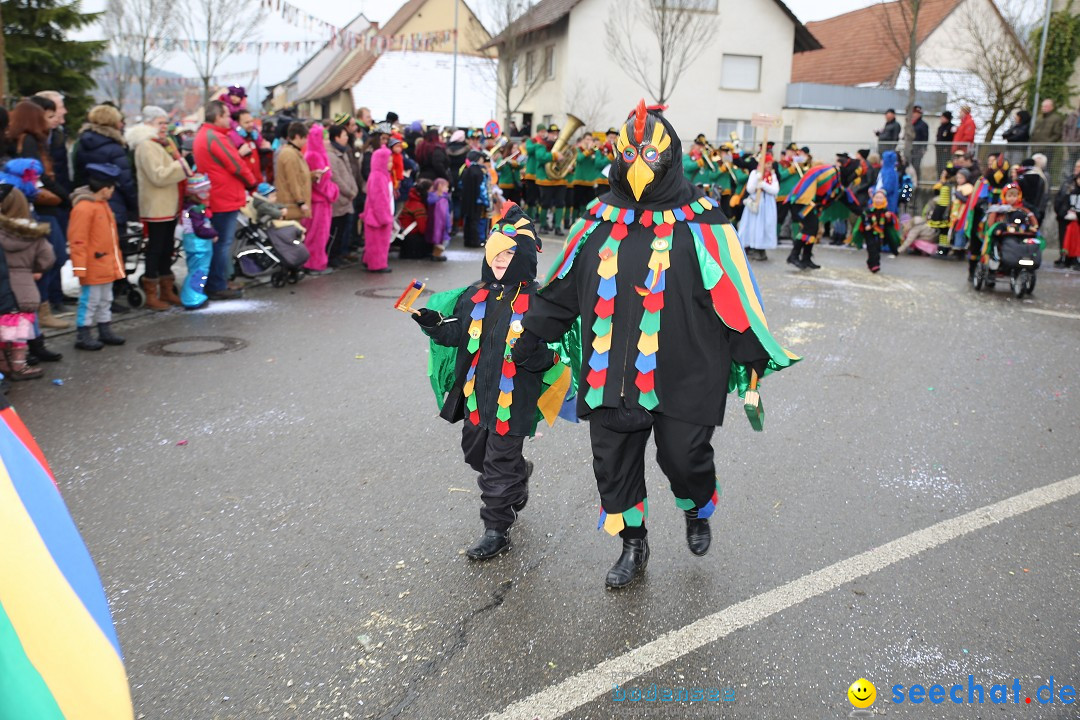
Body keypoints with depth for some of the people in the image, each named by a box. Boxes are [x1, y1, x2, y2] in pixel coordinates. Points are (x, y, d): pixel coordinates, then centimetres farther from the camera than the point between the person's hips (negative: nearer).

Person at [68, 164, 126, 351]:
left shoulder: (103, 204, 12)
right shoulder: (83, 208, -19)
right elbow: (77, 241, -20)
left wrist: (116, 260, 22)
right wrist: (80, 267, -21)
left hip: (107, 264, 10)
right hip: (93, 267, -10)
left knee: (105, 300, 17)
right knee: (90, 300, -3)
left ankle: (105, 331, 27)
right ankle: (84, 336, 5)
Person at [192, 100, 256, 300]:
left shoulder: (202, 135, 15)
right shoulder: (216, 138, -17)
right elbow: (237, 166, -15)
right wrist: (251, 182, 1)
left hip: (213, 199, 10)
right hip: (225, 199, -10)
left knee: (218, 242, 15)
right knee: (224, 243, -3)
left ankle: (214, 284, 21)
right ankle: (219, 287, 2)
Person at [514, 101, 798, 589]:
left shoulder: (700, 221, -5)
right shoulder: (600, 220, 7)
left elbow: (734, 292, -3)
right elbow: (561, 291, 11)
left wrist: (754, 359, -2)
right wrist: (524, 339, 9)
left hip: (682, 374, -4)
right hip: (612, 373, 4)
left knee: (683, 457, 2)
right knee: (613, 461, 10)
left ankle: (697, 511, 40)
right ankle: (633, 545, 34)